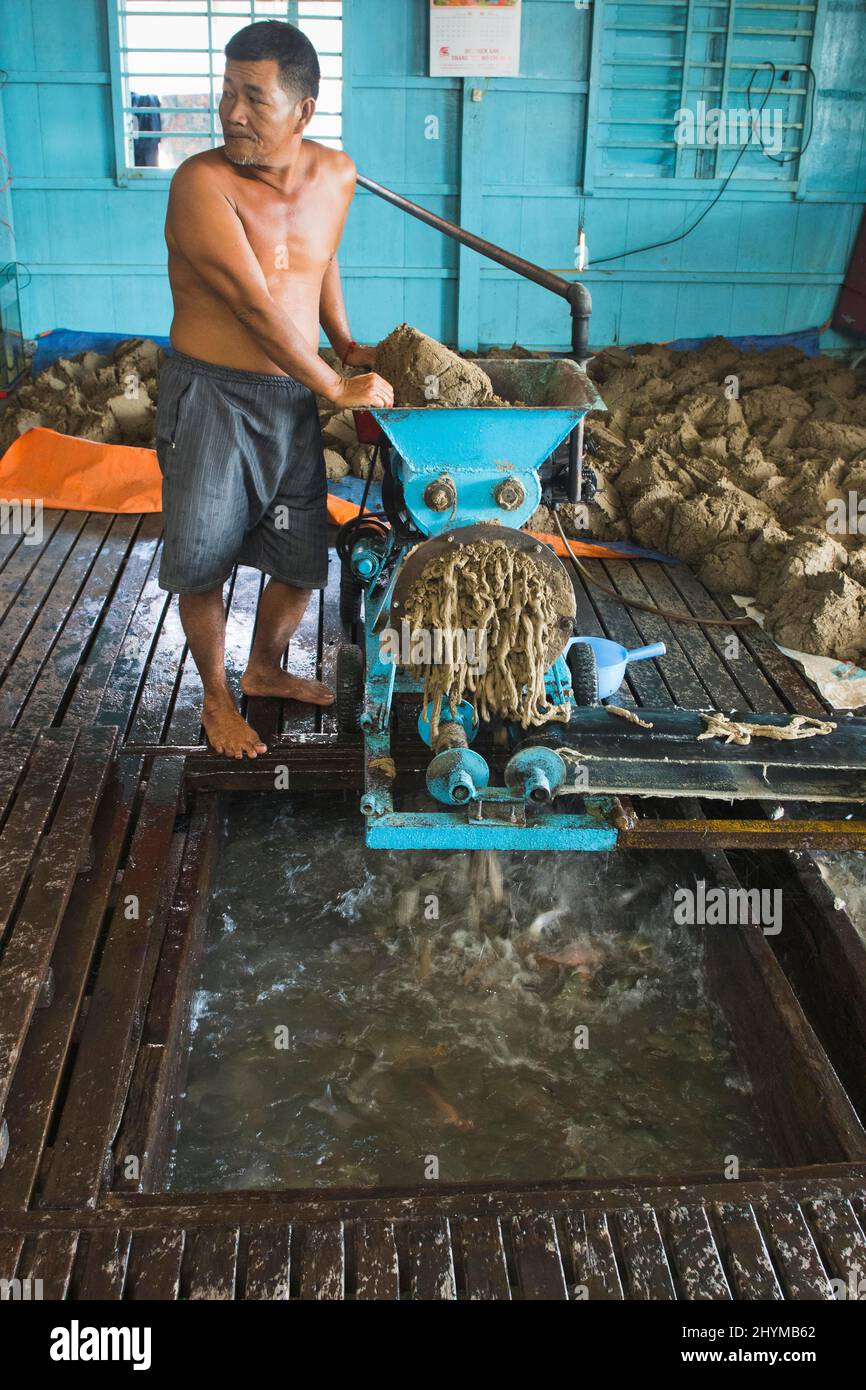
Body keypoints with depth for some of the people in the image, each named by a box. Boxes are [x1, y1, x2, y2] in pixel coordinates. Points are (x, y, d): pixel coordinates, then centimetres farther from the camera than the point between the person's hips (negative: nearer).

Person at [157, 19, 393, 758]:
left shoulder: (336, 176, 1)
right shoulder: (202, 183, -18)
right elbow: (255, 307, -22)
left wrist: (346, 344, 13)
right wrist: (337, 387, -19)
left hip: (293, 400, 5)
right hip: (210, 398, -5)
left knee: (304, 561, 12)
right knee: (203, 563, 6)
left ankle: (266, 669, 40)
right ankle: (217, 696, 29)